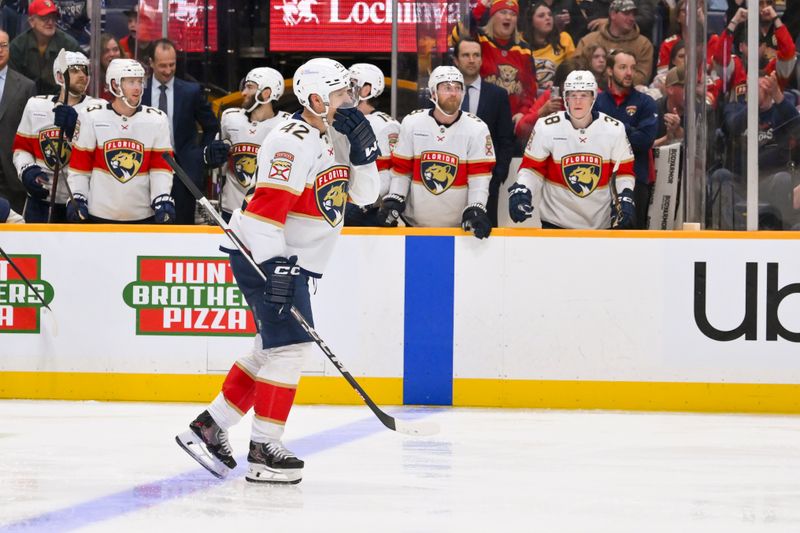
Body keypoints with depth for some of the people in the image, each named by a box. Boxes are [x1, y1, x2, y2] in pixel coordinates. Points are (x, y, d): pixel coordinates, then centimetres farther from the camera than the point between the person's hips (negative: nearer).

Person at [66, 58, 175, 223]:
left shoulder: (157, 120, 2)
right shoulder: (91, 118, -2)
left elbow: (161, 167, 1)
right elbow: (79, 165, 2)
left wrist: (162, 200, -12)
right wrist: (77, 199, -7)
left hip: (143, 216, 1)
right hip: (100, 215, -1)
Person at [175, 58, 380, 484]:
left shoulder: (336, 138, 11)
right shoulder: (293, 141, -19)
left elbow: (364, 194, 11)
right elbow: (268, 206, -26)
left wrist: (364, 149, -6)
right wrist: (275, 268, -31)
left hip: (291, 258, 10)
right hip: (264, 256, -10)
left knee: (272, 348, 14)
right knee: (290, 343, -12)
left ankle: (209, 428, 22)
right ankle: (263, 450, -9)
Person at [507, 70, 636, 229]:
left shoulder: (614, 129, -5)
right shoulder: (546, 128, -9)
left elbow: (624, 170, 2)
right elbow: (532, 167, -1)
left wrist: (625, 198, -12)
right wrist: (520, 191, -17)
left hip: (602, 222, 1)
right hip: (556, 221, -1)